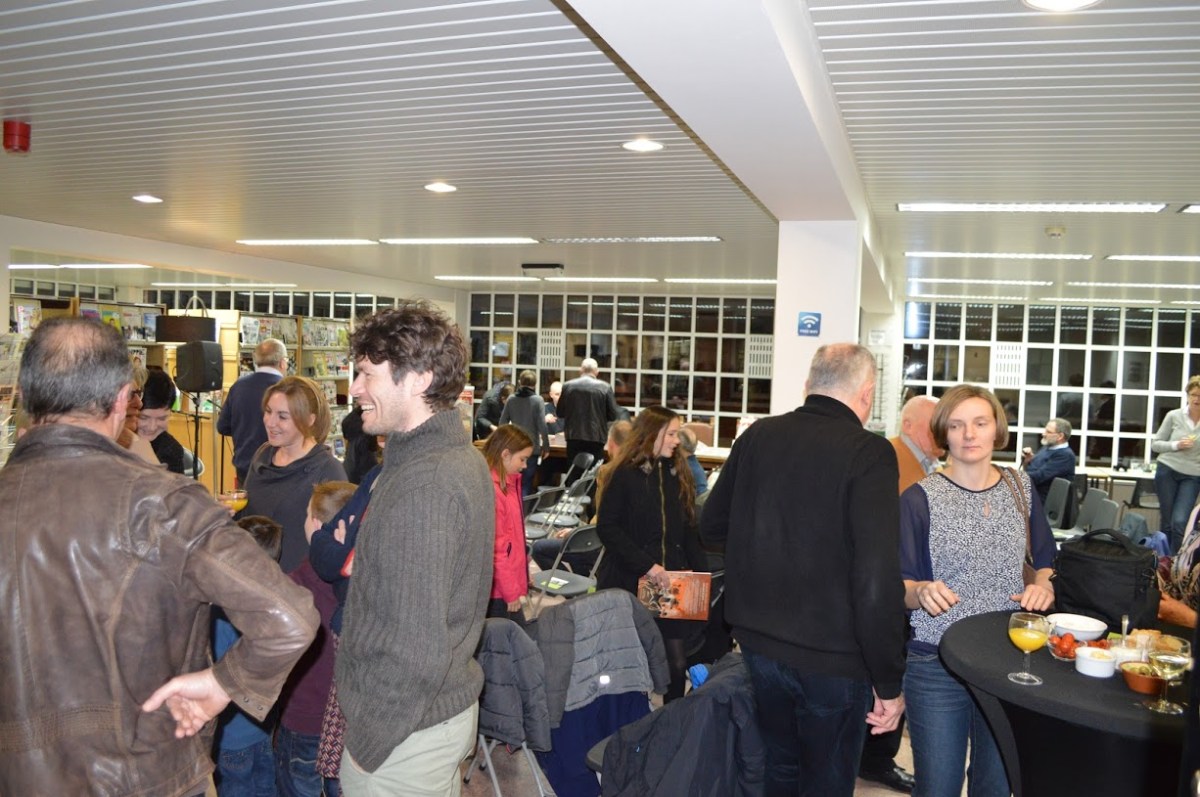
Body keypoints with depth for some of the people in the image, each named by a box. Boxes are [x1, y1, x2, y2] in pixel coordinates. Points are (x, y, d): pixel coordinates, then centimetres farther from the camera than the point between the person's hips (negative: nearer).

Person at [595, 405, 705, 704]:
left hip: (672, 581, 4)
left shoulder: (679, 474, 11)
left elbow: (688, 530, 13)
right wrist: (647, 566, -18)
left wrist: (699, 570, -1)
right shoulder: (624, 475, -5)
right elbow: (607, 527, -12)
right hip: (629, 581, -4)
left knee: (676, 662, 1)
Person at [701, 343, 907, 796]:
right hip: (833, 656, -5)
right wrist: (889, 681, -15)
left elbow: (711, 528, 11)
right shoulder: (869, 453, -17)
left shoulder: (757, 436, -1)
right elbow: (877, 579, -23)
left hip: (759, 642, 5)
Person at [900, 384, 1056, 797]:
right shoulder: (919, 498, -9)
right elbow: (899, 586, -8)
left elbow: (1045, 560, 14)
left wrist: (1042, 585, -8)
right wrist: (921, 591, -29)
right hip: (936, 667, -3)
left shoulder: (1021, 487, 3)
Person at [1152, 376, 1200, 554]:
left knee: (1179, 522, -11)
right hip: (1167, 471, 0)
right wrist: (1176, 445, -12)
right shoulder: (1174, 416, 0)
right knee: (1167, 521, 7)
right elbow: (1155, 444, 3)